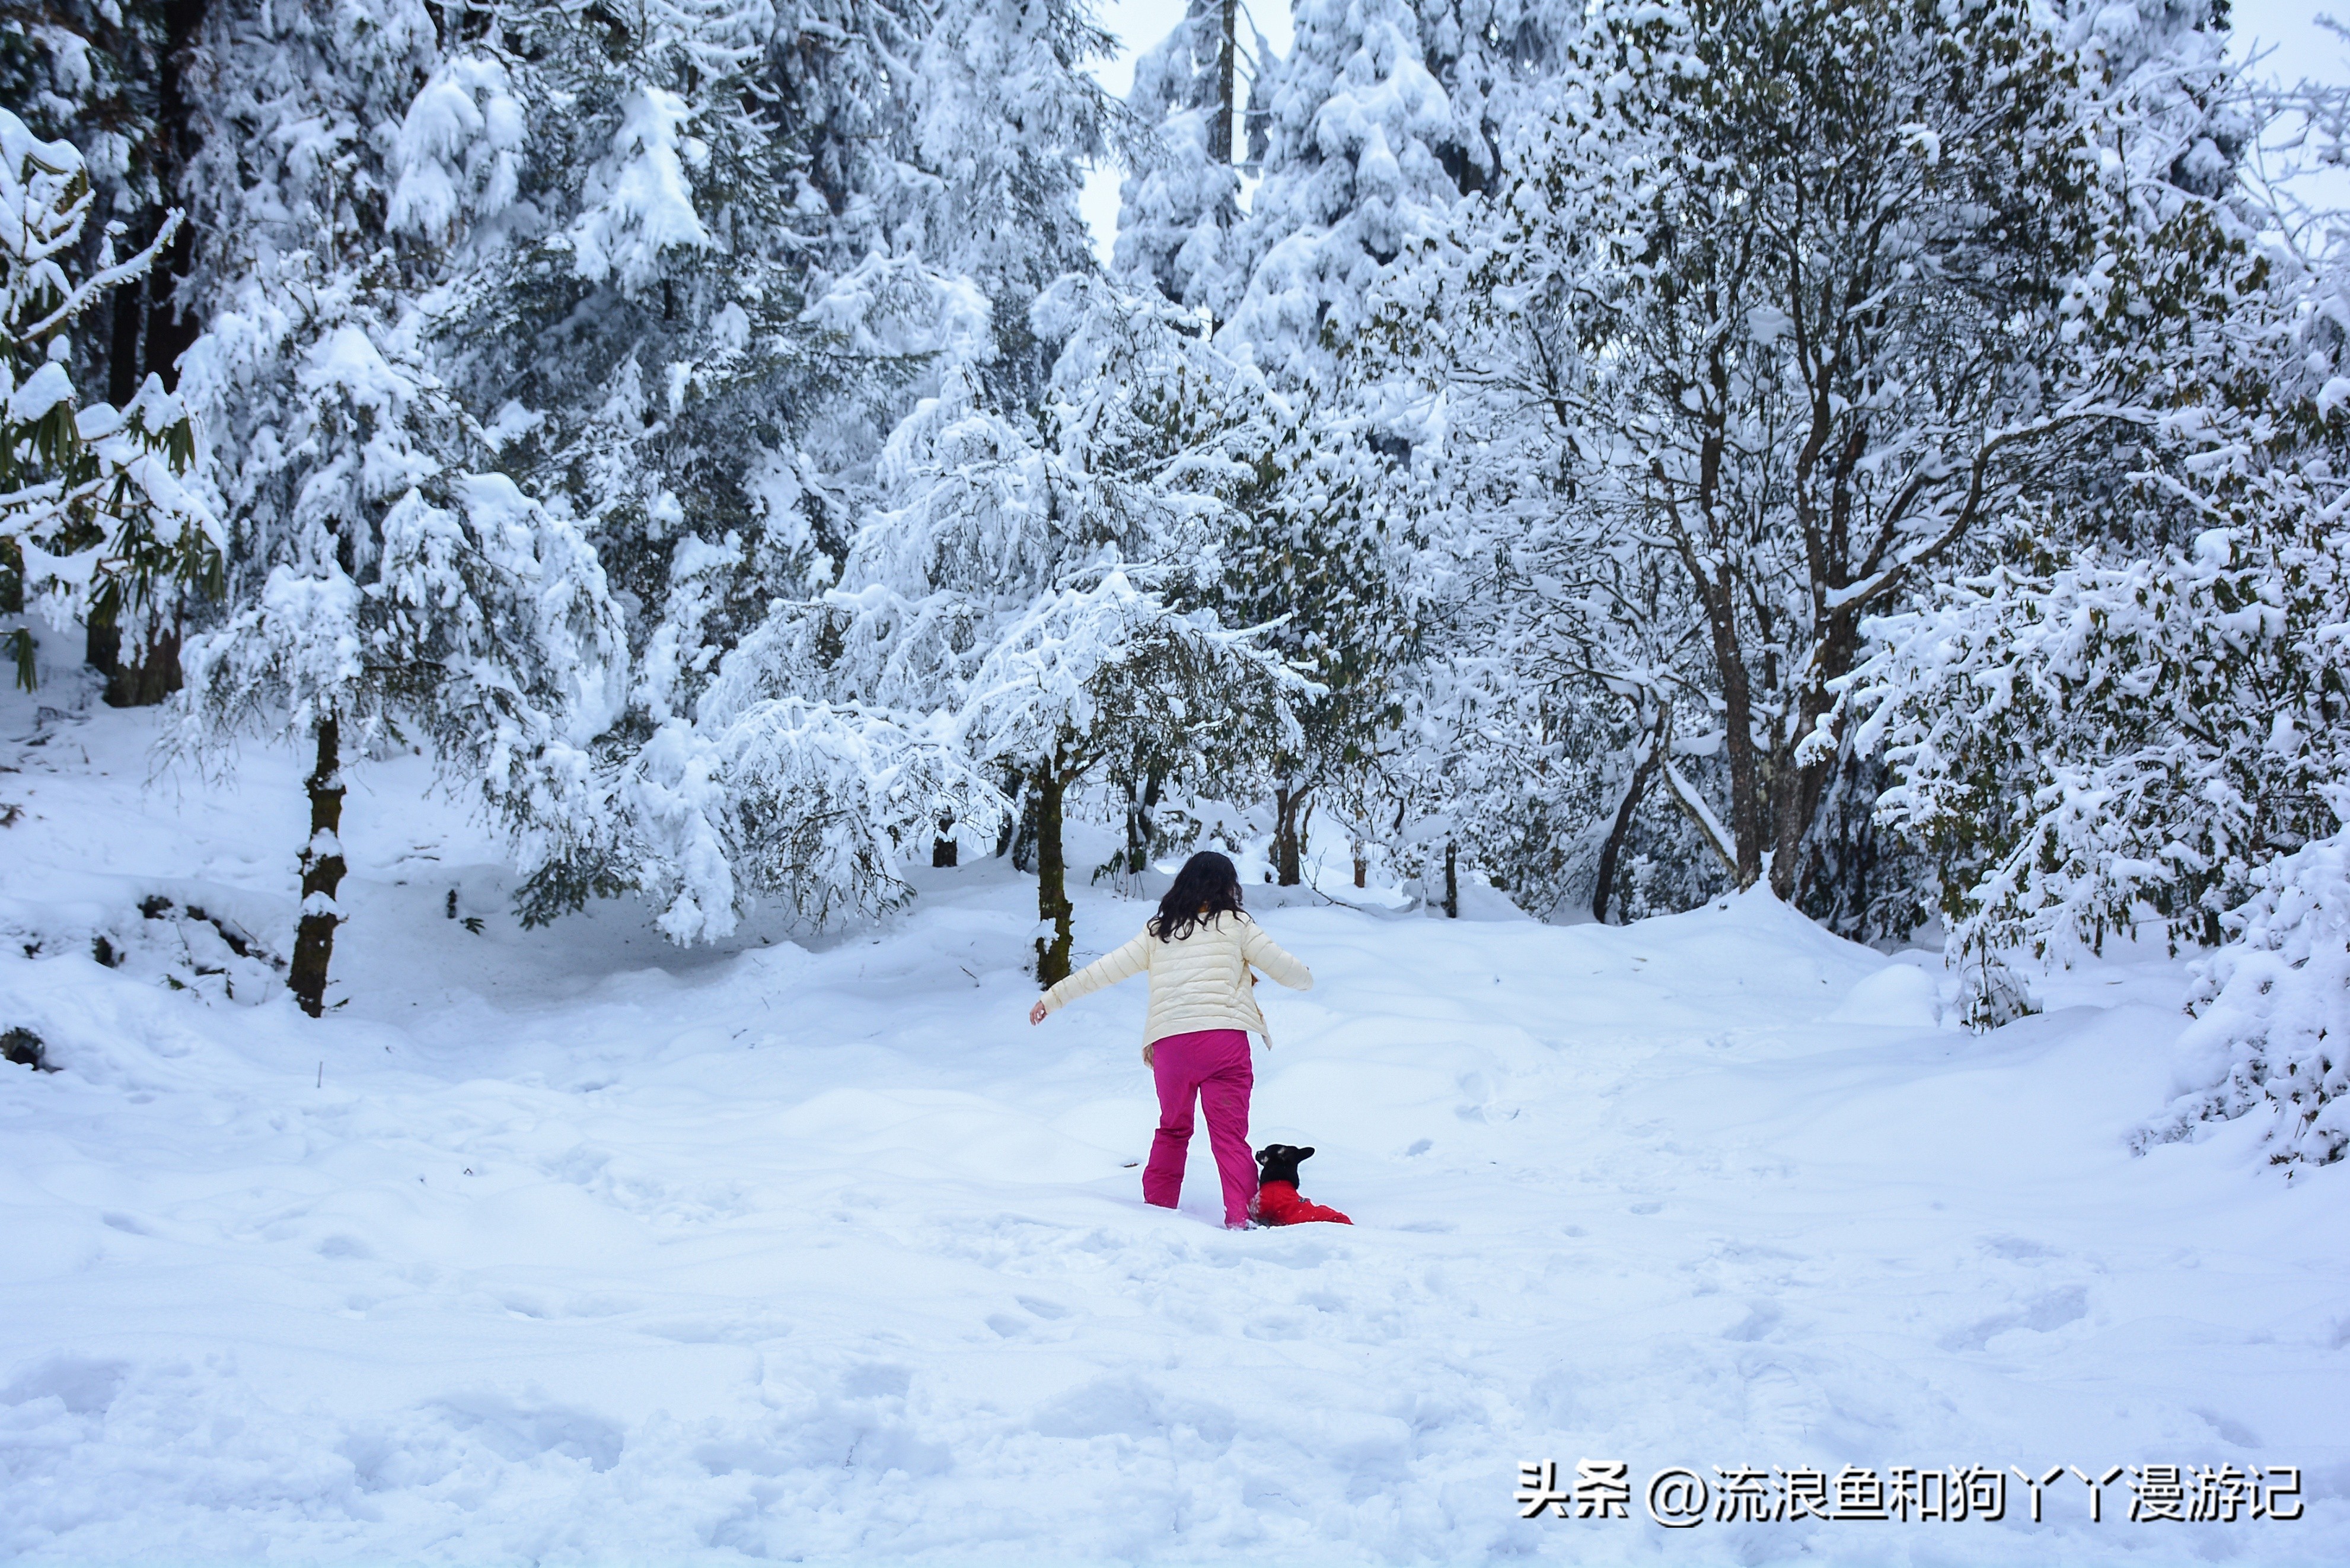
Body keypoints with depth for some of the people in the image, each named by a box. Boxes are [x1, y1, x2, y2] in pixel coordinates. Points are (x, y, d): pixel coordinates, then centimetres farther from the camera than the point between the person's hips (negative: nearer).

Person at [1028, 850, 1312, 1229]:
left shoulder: (1157, 931, 15)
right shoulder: (1235, 924, 7)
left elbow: (1105, 970, 15)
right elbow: (1284, 967, 10)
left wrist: (1053, 998, 22)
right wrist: (1305, 979, 33)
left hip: (1169, 1042, 3)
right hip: (1224, 1037, -3)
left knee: (1172, 1130, 21)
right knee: (1229, 1134, -3)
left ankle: (1157, 1207, 24)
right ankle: (1239, 1216, -12)